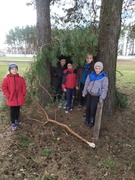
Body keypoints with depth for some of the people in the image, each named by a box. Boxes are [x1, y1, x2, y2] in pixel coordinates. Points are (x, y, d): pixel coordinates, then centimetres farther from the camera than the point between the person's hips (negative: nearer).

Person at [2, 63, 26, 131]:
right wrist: (8, 95, -10)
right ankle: (13, 123, 18)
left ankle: (17, 120, 38)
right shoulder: (6, 78, -8)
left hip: (19, 98, 3)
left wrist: (23, 94, -1)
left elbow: (24, 86, 5)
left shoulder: (20, 78, -1)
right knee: (12, 111, 6)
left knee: (17, 110, 17)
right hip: (11, 99, -2)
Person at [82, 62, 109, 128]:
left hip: (96, 95, -4)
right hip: (89, 93, 4)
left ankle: (92, 122, 13)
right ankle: (87, 120, 28)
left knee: (93, 108, -5)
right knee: (88, 107, 10)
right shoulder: (90, 75, -2)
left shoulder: (104, 77, -11)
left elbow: (104, 88, -10)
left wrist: (102, 97, -13)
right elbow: (86, 84, 8)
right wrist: (84, 92, 10)